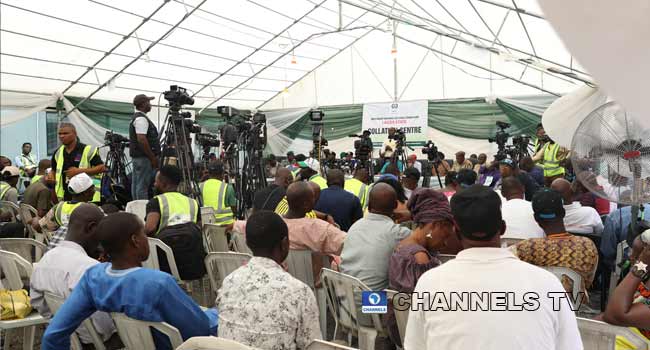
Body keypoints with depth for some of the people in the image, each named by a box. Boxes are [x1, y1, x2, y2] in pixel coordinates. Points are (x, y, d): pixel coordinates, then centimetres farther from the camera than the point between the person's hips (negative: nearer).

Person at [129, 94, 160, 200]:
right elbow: (142, 140, -24)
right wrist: (153, 158, -19)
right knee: (143, 186, -10)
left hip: (136, 157, 10)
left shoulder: (135, 117, 18)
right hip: (144, 158, -10)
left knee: (136, 185, 11)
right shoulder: (141, 119, -15)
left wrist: (152, 157, 21)